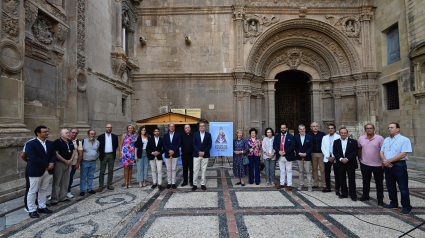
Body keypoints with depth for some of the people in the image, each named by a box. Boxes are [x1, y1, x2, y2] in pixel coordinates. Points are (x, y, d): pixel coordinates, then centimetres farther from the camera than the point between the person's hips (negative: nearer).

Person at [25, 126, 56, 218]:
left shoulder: (50, 143, 8)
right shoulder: (31, 144, -11)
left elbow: (53, 155, 7)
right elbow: (33, 158, -19)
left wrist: (51, 163, -13)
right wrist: (47, 165, -19)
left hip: (48, 171, 6)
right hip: (36, 172, -6)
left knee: (43, 190, 16)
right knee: (33, 191, 6)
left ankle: (42, 207, 28)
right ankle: (32, 210, 18)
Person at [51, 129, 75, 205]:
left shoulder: (70, 142, 11)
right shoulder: (57, 142, -10)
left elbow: (74, 151, 13)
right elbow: (56, 154, -17)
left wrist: (70, 160, -2)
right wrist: (65, 161, -15)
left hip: (68, 163, 7)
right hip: (59, 163, -7)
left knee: (65, 182, 13)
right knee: (56, 182, 0)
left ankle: (63, 197, 23)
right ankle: (54, 199, 7)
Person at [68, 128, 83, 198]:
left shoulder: (78, 142, 2)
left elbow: (80, 153, 3)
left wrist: (78, 163, -2)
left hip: (73, 163, 1)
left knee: (70, 177, 10)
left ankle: (68, 191, 23)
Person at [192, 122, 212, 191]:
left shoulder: (208, 135, 5)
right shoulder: (195, 134, 6)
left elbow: (209, 145, 0)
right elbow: (194, 144, 0)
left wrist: (204, 152, -12)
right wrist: (199, 152, -13)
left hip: (205, 155, 0)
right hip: (196, 155, 0)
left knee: (203, 170, 5)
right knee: (195, 170, 1)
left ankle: (203, 184, 16)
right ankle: (195, 184, 11)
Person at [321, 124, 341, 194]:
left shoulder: (338, 137, -2)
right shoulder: (325, 137, 11)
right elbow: (323, 148, 6)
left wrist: (334, 157, -11)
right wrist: (328, 157, -5)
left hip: (335, 158, -3)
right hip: (327, 158, 4)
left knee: (337, 174, 1)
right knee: (327, 173, 7)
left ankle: (337, 189, 10)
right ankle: (328, 187, 20)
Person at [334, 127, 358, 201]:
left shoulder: (353, 141, 0)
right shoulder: (336, 142, 6)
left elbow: (355, 152, -8)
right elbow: (335, 152, 0)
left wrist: (347, 158, -17)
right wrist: (340, 159, -14)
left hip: (350, 164, -2)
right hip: (340, 164, 2)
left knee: (352, 180, 4)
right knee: (342, 179, 9)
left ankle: (353, 195, 17)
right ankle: (344, 193, 22)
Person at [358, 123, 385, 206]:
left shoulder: (380, 138, -7)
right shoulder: (361, 139, 2)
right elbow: (359, 149, 17)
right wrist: (359, 158, 15)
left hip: (378, 165, -3)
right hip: (365, 164, 3)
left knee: (379, 183, 7)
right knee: (365, 181, 15)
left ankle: (380, 199, 19)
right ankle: (365, 196, 29)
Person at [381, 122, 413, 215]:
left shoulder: (404, 140, -8)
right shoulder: (386, 140, 12)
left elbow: (403, 154, -16)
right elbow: (382, 152, 10)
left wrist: (389, 161, -16)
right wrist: (384, 161, -9)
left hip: (399, 166, -6)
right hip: (388, 166, 7)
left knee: (403, 187, 1)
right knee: (390, 186, 15)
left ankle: (406, 207, 14)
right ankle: (394, 204, 28)